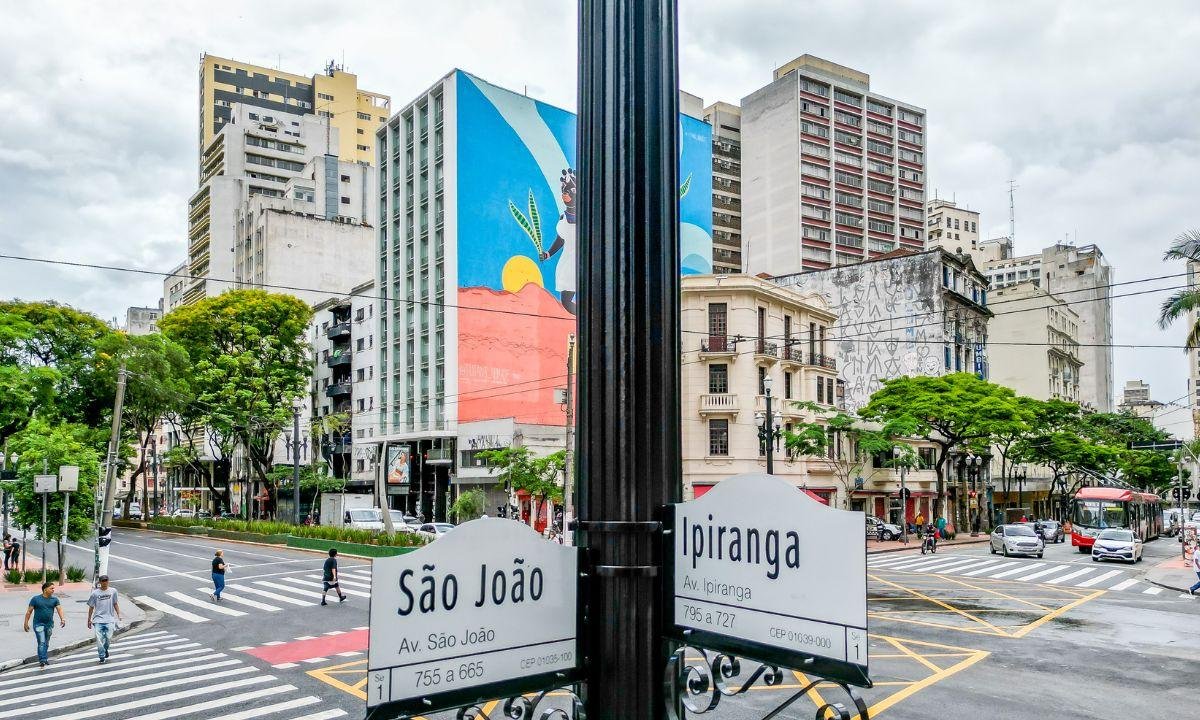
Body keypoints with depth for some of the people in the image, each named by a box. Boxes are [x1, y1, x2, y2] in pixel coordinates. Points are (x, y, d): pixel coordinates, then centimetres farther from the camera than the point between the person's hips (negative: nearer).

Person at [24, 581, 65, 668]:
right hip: (38, 624, -4)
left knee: (46, 643, 13)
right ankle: (42, 661, -13)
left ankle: (45, 659, 26)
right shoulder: (35, 599, -3)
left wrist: (62, 619, -23)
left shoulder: (54, 599, 3)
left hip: (49, 624, 4)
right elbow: (29, 611, 0)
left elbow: (59, 609, -8)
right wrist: (26, 623, -3)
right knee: (41, 642, -13)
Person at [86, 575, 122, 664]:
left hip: (110, 619, 1)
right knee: (99, 639, -7)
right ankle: (102, 657, 5)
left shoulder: (113, 591, 6)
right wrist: (89, 620, 11)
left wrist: (119, 615, 9)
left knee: (108, 637, -9)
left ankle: (105, 649, 21)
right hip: (98, 620, -1)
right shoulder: (95, 593, 2)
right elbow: (91, 607, 9)